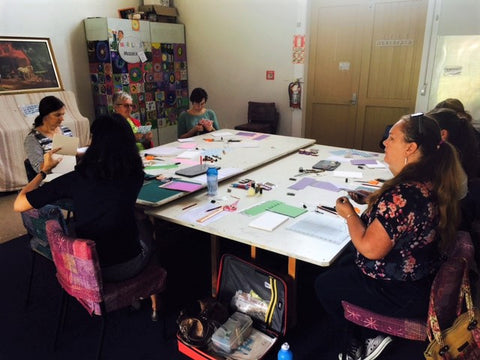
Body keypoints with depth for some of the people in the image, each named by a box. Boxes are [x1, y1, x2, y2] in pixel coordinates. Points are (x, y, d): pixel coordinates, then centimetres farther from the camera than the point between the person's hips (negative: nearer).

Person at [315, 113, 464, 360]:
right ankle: (363, 338, 27)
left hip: (401, 293, -9)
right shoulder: (432, 182, -4)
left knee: (324, 285, 8)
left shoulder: (405, 193, -34)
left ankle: (369, 338, 23)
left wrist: (349, 214, -15)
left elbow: (370, 248, -31)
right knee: (339, 264, 23)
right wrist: (369, 201, 3)